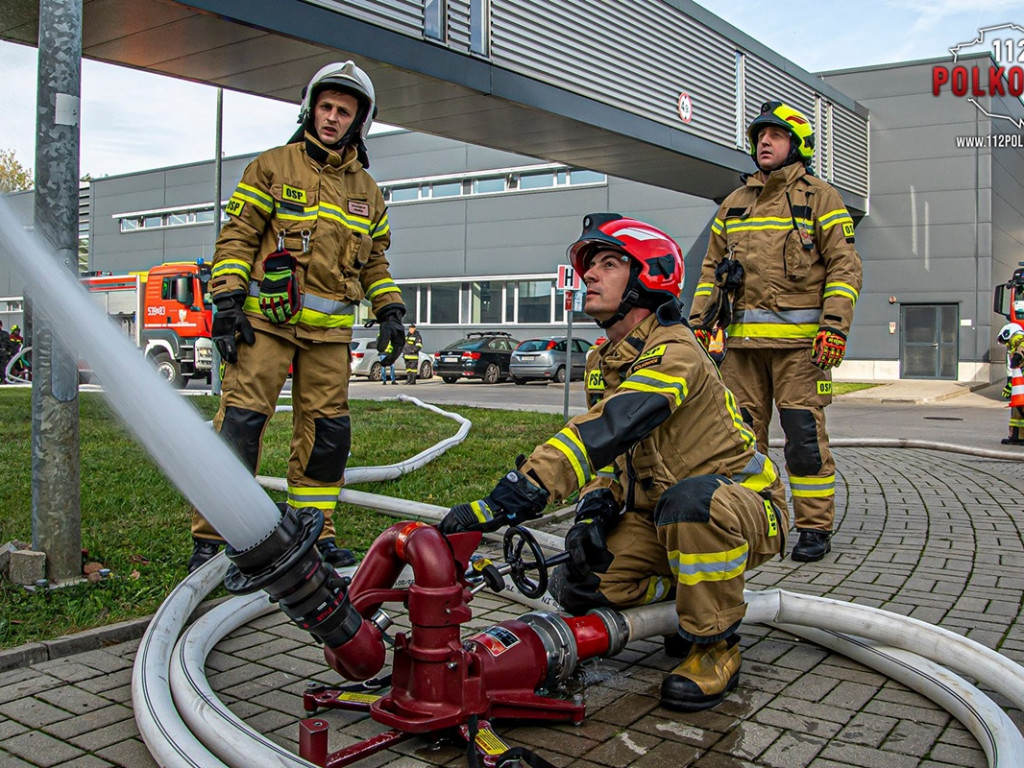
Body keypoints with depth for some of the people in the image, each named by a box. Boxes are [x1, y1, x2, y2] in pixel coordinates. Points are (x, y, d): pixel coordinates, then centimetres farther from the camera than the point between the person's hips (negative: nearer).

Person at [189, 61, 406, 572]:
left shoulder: (366, 190, 18)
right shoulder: (273, 167, 5)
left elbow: (374, 261, 23)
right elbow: (237, 237, 0)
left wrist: (390, 311, 11)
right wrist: (228, 302, -9)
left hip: (329, 329, 4)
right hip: (266, 319, -4)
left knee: (327, 431, 4)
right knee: (241, 421, -10)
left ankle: (313, 535, 15)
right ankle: (211, 539, -3)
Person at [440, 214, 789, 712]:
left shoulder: (673, 353, -25)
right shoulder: (602, 363, 6)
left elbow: (607, 432, -40)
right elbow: (608, 453, 10)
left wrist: (507, 500, -48)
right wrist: (594, 513, -12)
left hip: (746, 510, -7)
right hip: (660, 519, 7)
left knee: (693, 500, -40)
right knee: (580, 586, -12)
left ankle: (716, 646, -17)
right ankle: (693, 599, 13)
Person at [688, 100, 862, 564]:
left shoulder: (819, 198, 5)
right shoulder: (734, 204, 20)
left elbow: (845, 265, -1)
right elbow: (712, 268, 22)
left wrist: (834, 326, -13)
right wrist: (699, 321, 11)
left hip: (799, 339, -5)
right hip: (742, 339, 5)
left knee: (804, 434, -6)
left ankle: (815, 528, 4)